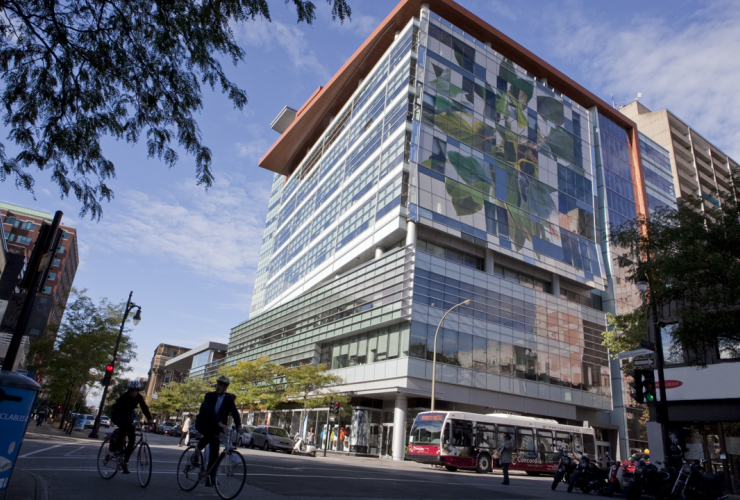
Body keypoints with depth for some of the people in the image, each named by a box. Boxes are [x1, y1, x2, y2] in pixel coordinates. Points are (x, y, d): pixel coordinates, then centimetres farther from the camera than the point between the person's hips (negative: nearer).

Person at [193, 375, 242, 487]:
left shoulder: (228, 399, -4)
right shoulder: (209, 396, -14)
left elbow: (234, 412, -14)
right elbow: (210, 411, -30)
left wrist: (239, 425, -33)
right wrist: (220, 424, -44)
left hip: (215, 426, 3)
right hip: (202, 423, -3)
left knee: (214, 451, -5)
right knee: (210, 433, -35)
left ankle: (210, 477, 6)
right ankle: (196, 453, -14)